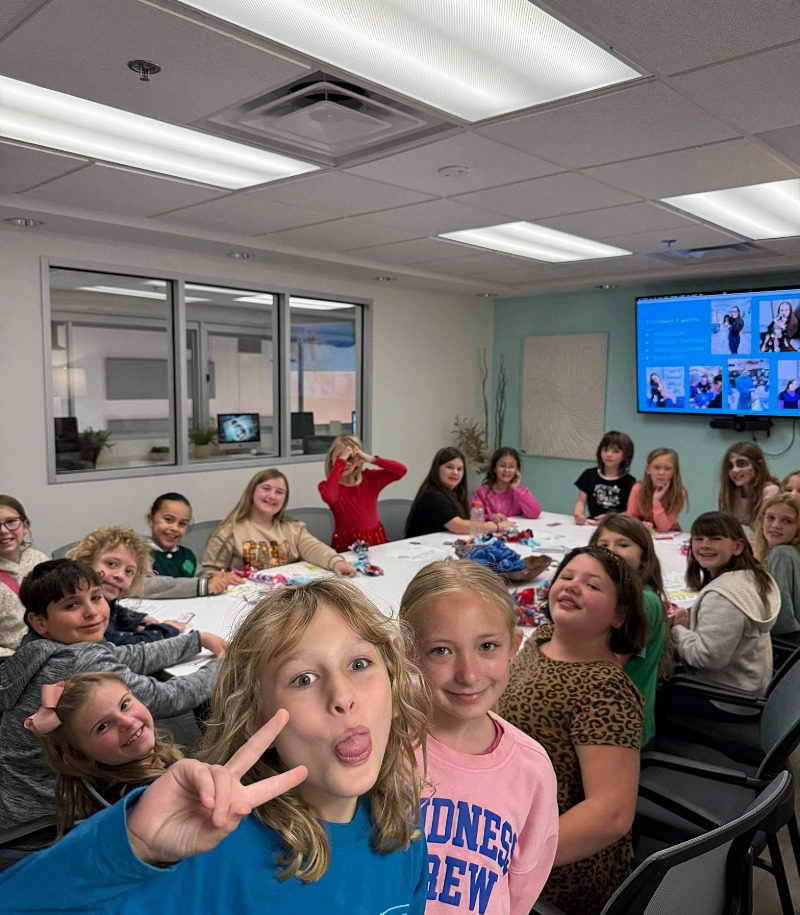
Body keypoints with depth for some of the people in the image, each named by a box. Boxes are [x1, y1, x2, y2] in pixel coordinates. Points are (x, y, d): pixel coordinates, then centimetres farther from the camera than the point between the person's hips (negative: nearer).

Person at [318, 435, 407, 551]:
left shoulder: (369, 478, 3)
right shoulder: (327, 485, -4)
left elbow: (401, 470, -7)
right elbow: (329, 497, -29)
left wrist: (371, 459, -14)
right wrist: (340, 462, -25)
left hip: (375, 539, 2)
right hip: (346, 543, -2)